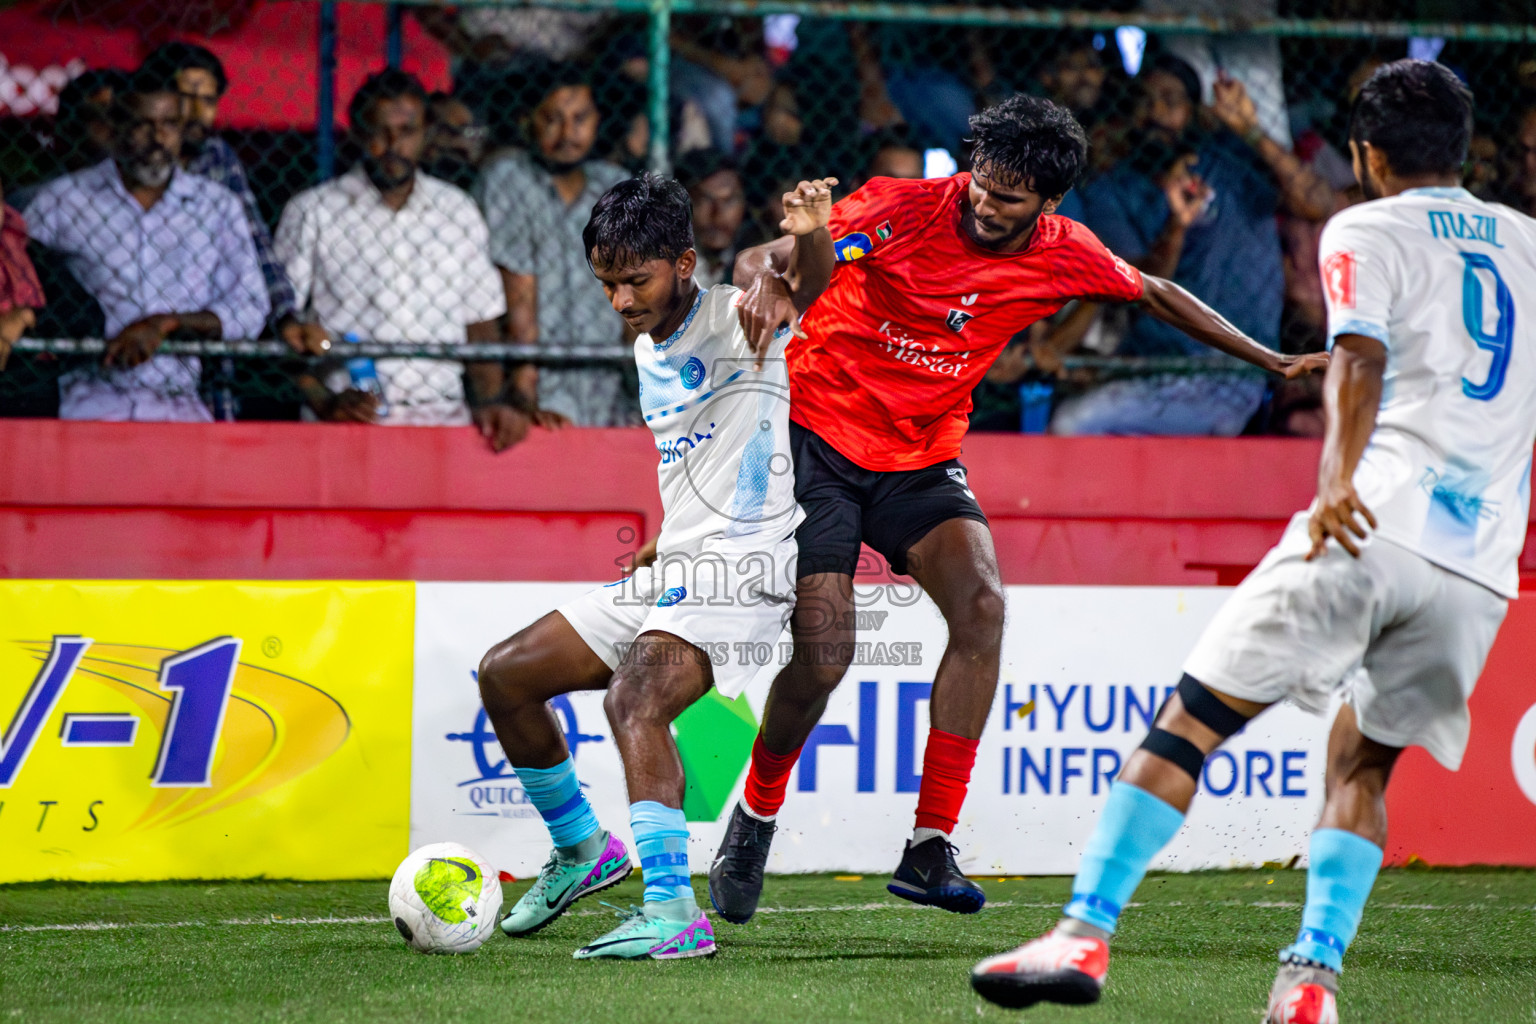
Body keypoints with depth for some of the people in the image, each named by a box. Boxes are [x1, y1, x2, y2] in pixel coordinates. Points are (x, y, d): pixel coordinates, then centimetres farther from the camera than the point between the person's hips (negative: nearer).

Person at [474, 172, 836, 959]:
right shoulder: (650, 350, 14)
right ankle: (580, 850, 27)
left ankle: (673, 913, -39)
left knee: (634, 698, -33)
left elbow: (813, 282, -33)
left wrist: (807, 238, -54)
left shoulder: (734, 321, -11)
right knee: (505, 675, 11)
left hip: (742, 568, -9)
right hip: (670, 570, 9)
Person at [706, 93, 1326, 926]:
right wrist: (758, 283, -43)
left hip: (921, 462, 4)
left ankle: (930, 848, -20)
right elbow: (765, 263, -18)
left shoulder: (1063, 256, -3)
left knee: (981, 604, -23)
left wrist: (1272, 362, 16)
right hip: (819, 440, -4)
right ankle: (755, 816, 18)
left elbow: (1157, 295, 15)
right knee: (822, 659, -14)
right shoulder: (902, 210, -16)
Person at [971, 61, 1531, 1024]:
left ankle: (1085, 934, -11)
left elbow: (1362, 356, -11)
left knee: (1191, 721, -2)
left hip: (1378, 524, -5)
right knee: (1363, 762, 17)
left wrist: (1340, 472, -26)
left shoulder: (1366, 231, 8)